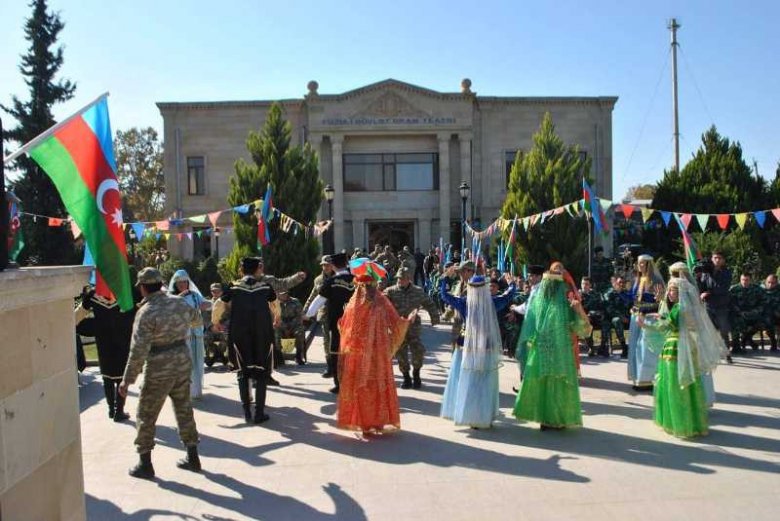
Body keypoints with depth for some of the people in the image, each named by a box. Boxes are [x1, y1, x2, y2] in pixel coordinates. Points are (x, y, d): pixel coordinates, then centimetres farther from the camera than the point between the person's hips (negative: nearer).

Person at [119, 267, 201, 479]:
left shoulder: (146, 312, -16)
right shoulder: (179, 303, 2)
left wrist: (127, 380, -12)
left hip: (159, 369, -6)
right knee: (184, 409, 17)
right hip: (183, 362, 6)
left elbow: (138, 350, -18)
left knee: (146, 415, 10)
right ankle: (192, 457, 24)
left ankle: (145, 464, 18)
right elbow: (195, 316, 24)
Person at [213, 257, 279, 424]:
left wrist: (215, 322, 28)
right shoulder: (266, 287, 3)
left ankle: (247, 411, 13)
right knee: (261, 372, 8)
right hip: (262, 334, 0)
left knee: (242, 371, 14)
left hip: (239, 334, 1)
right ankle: (259, 413, 7)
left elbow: (219, 306, 7)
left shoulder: (234, 287, 1)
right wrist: (276, 319, 41)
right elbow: (275, 306, 20)